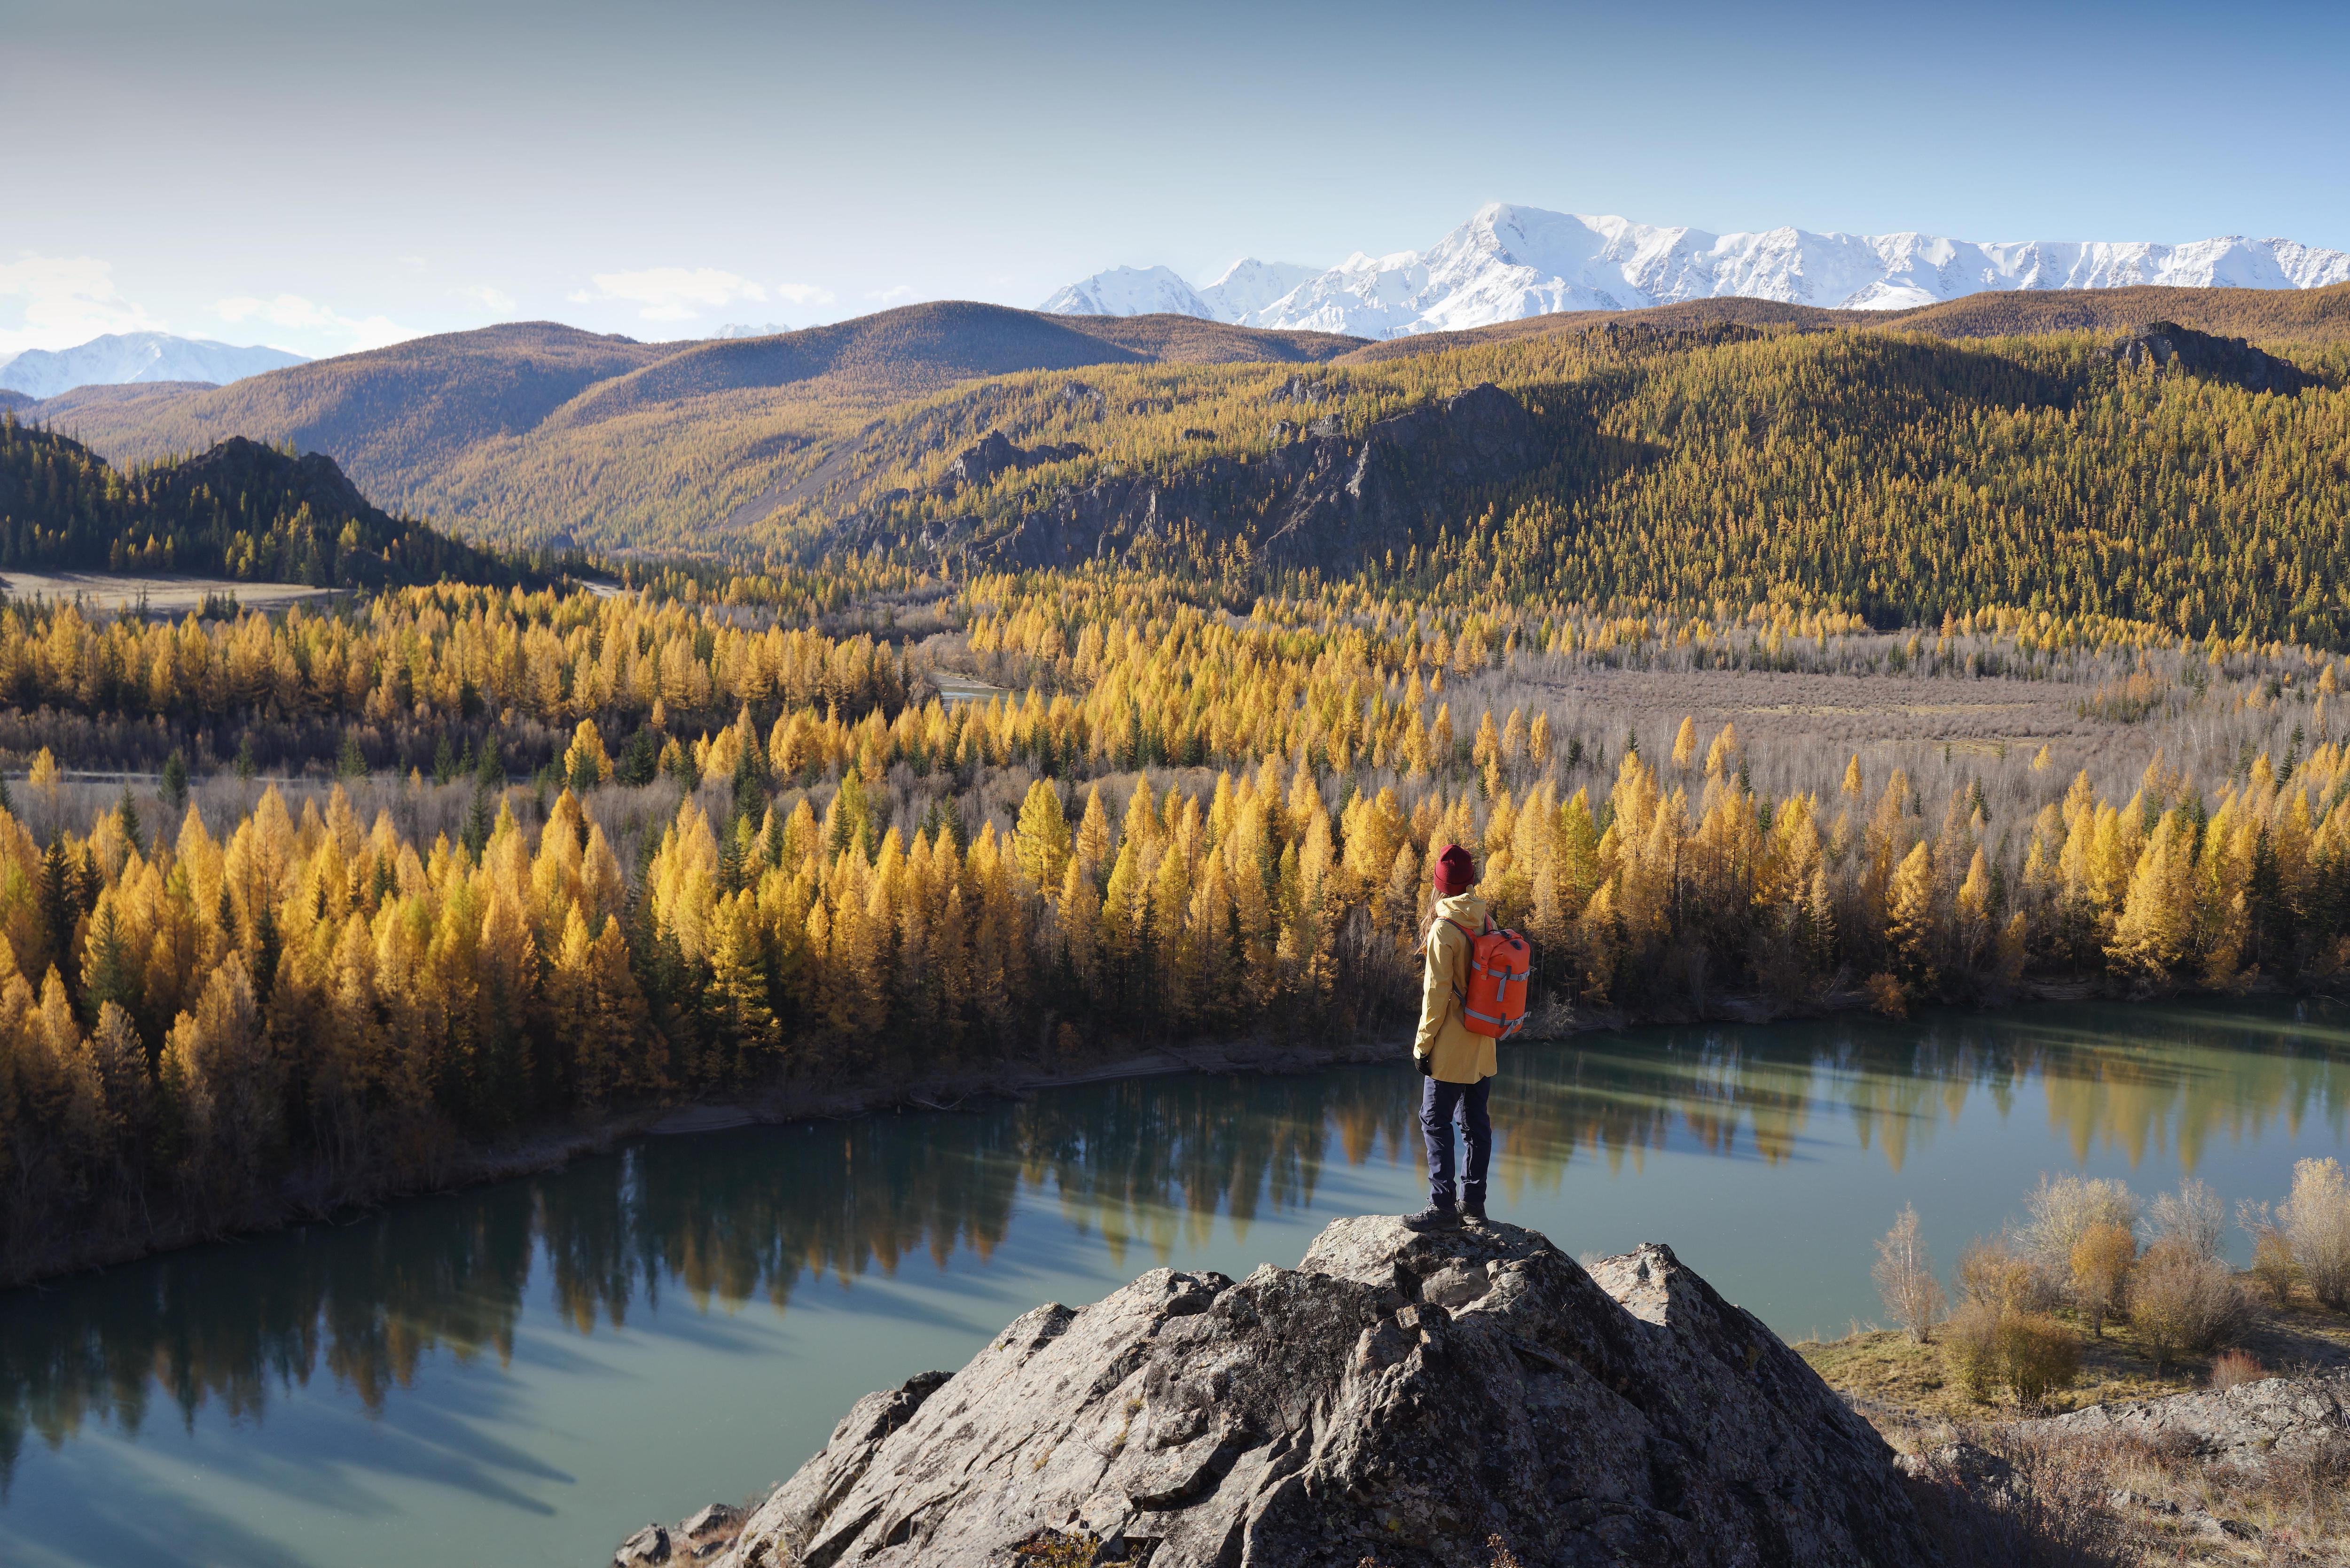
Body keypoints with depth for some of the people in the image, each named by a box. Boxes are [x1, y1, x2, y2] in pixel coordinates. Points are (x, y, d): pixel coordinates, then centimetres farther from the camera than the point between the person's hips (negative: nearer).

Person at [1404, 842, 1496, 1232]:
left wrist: (1423, 1044, -11)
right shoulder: (1485, 923, 5)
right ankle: (1473, 1201, 19)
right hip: (1483, 1048, 7)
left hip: (1451, 1049, -7)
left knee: (1436, 1122, -2)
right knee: (1477, 1122, 13)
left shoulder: (1444, 929, -17)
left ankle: (1443, 1205, -4)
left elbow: (1437, 993, -18)